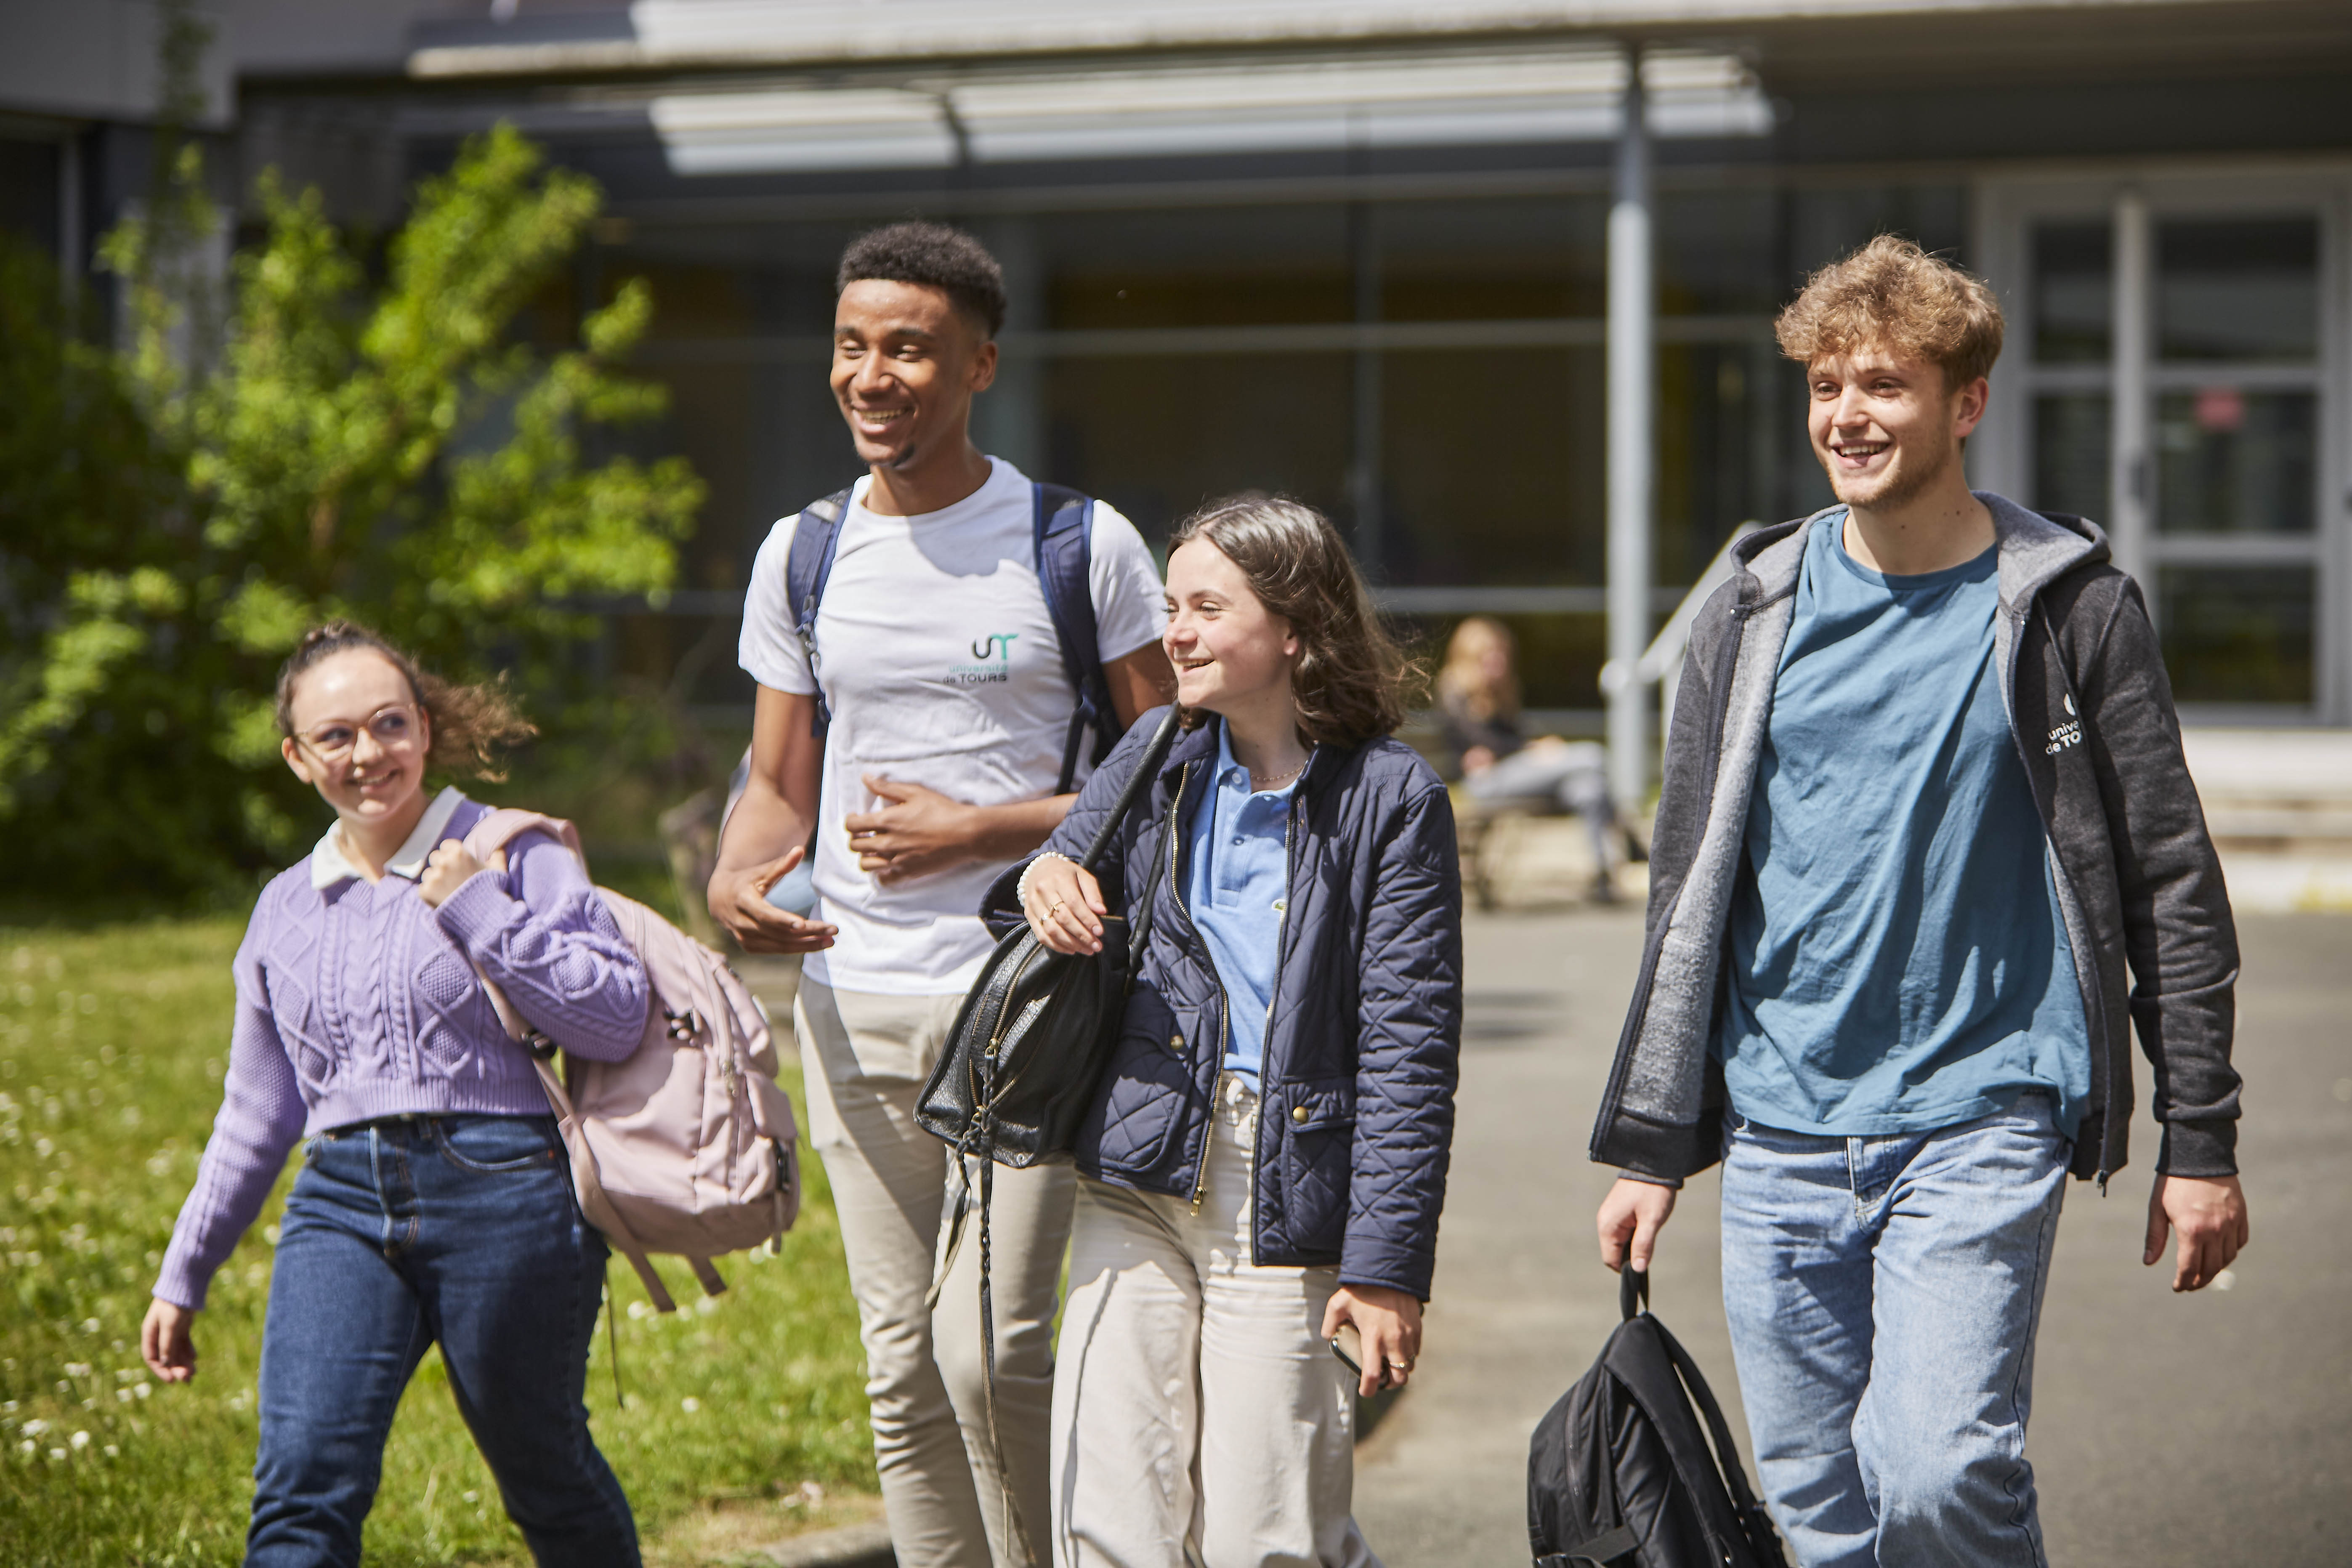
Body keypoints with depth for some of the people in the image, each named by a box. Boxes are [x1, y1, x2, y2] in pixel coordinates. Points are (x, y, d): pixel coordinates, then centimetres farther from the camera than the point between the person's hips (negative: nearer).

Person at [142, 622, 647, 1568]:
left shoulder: (513, 858, 1)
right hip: (342, 1203, 3)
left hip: (503, 1193, -3)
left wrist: (486, 915, -13)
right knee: (303, 1486, -15)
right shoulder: (286, 910, 15)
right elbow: (257, 1113, 23)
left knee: (545, 1479, 9)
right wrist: (183, 1276, 25)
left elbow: (620, 1021, -8)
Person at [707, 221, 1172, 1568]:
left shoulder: (1084, 547, -2)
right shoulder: (802, 559, 10)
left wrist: (980, 829, -12)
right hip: (856, 1003, 4)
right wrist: (735, 876, -7)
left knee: (992, 1351, -14)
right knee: (903, 1372, 7)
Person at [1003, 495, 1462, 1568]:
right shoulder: (1157, 759, 8)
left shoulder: (1390, 798, -5)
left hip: (1286, 1206, -4)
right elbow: (1064, 871, 24)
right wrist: (1040, 884, -2)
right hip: (1138, 1186, 4)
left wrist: (1389, 1265, -11)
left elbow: (1409, 1050, -7)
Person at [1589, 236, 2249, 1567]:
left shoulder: (2067, 606, -1)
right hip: (1780, 1136, 4)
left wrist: (2201, 1141, -3)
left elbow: (2171, 883, 0)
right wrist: (1649, 1147, 11)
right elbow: (1689, 892, 13)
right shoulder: (1759, 613, 8)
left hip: (1978, 1122, -4)